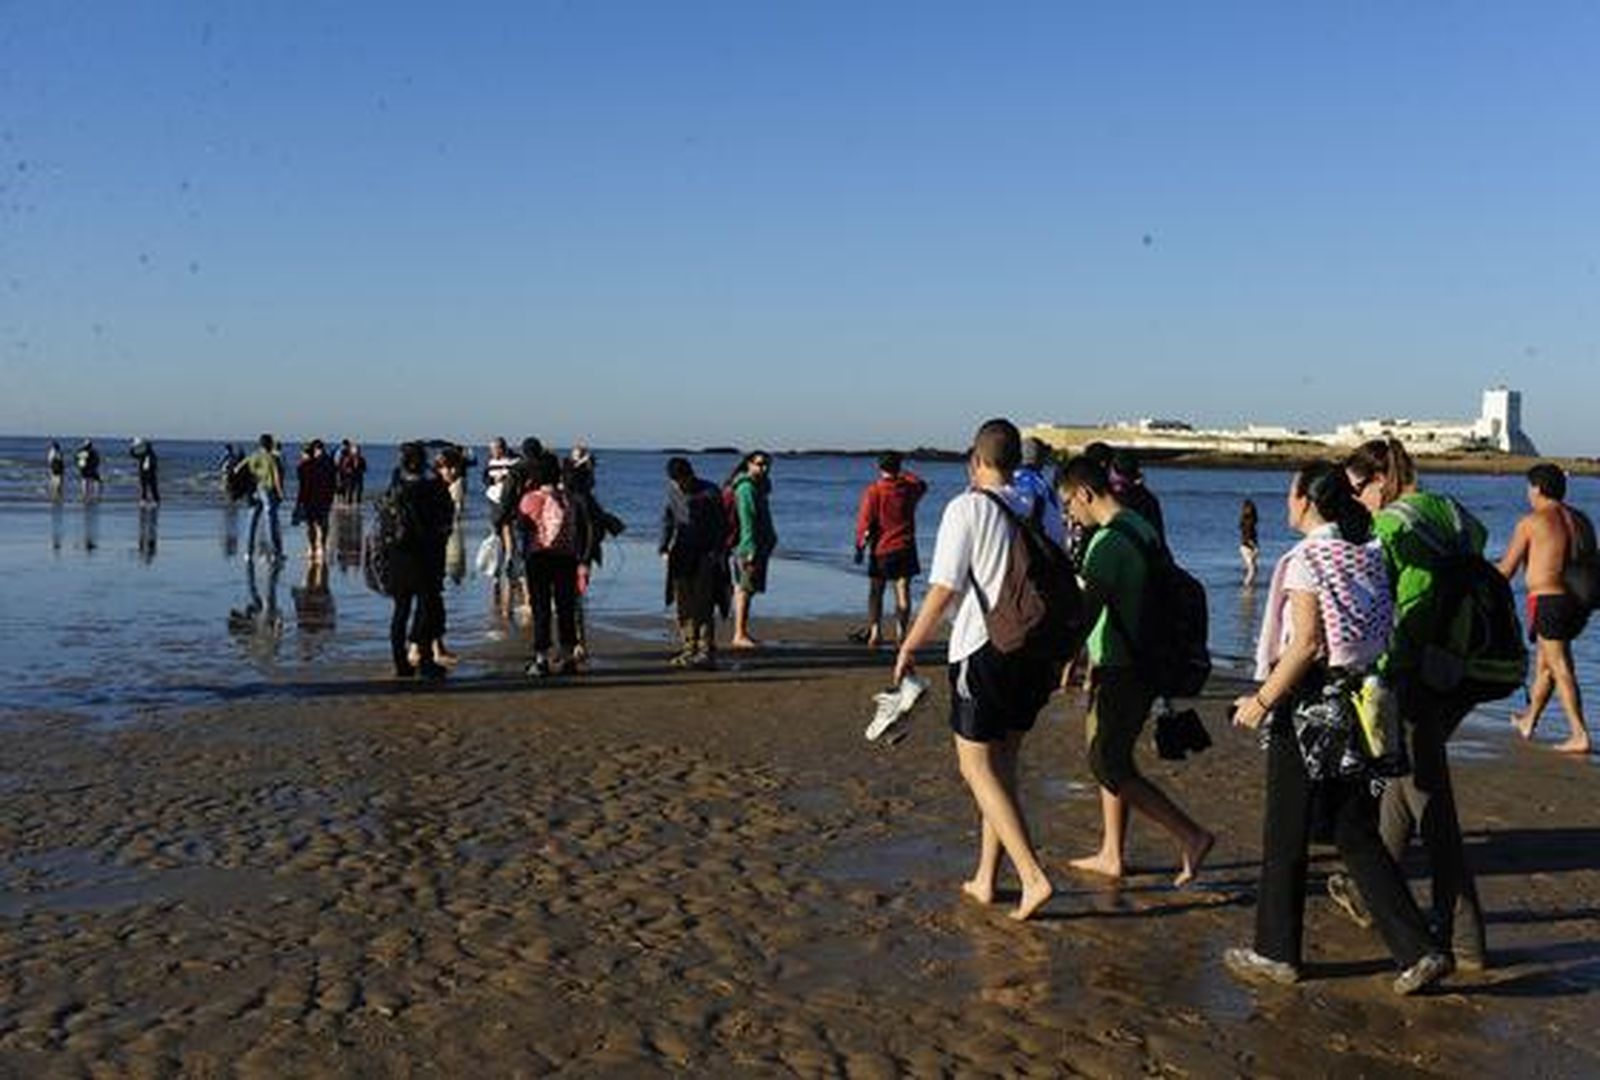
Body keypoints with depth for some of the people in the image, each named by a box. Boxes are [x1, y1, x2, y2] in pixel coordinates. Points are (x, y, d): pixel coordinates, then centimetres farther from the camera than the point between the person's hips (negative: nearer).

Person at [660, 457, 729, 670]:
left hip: (705, 556, -5)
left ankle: (707, 651, -8)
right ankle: (689, 648, 13)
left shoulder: (709, 492, -7)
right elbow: (667, 520, 18)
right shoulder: (673, 491, 9)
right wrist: (664, 549, 9)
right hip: (681, 556, 6)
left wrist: (717, 553, -12)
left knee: (703, 606, -9)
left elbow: (721, 525, -5)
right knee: (684, 606, 6)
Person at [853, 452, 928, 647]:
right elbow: (922, 485, 27)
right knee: (903, 590, 3)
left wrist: (860, 547, -3)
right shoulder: (909, 488, 1)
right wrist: (906, 474, 41)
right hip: (904, 548, 2)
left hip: (881, 548, -1)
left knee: (876, 592, 9)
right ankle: (901, 631, -5)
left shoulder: (873, 491, -8)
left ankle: (875, 629, -2)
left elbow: (865, 521, -10)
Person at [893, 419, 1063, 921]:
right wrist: (1058, 652, 21)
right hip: (1035, 651, 6)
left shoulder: (967, 508, -10)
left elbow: (944, 589, -13)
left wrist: (910, 646, -4)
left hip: (984, 650, -6)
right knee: (1003, 765, 16)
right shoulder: (1044, 512, 7)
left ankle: (1033, 877, -8)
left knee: (978, 767, 2)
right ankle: (985, 879, 21)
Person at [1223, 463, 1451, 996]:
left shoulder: (1306, 560, -13)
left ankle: (1277, 952, 17)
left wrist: (1263, 699, -14)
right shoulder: (1370, 556, 8)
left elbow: (1307, 644, -20)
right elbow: (1383, 637, 8)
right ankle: (1419, 949, 7)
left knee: (1285, 835, 6)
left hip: (1311, 704, -7)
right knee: (1359, 835, 13)